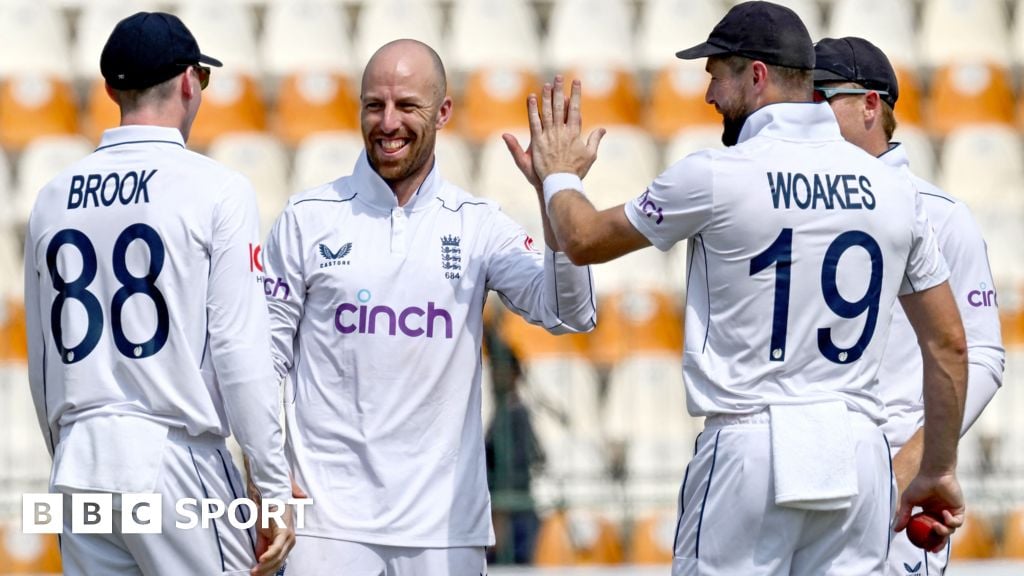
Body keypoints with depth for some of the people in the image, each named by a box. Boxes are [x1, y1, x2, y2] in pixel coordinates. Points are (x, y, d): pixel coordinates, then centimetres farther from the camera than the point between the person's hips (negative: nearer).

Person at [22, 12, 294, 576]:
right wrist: (274, 489, -7)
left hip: (80, 466, 6)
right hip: (177, 462, -5)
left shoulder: (54, 196, 10)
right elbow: (241, 351, -10)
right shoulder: (217, 190, -6)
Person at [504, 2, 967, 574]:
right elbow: (949, 343, 12)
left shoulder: (714, 177, -6)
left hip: (750, 450, -4)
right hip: (860, 455, 4)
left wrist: (559, 176, 31)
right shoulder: (894, 188, 7)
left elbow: (584, 241, 10)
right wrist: (940, 470, 21)